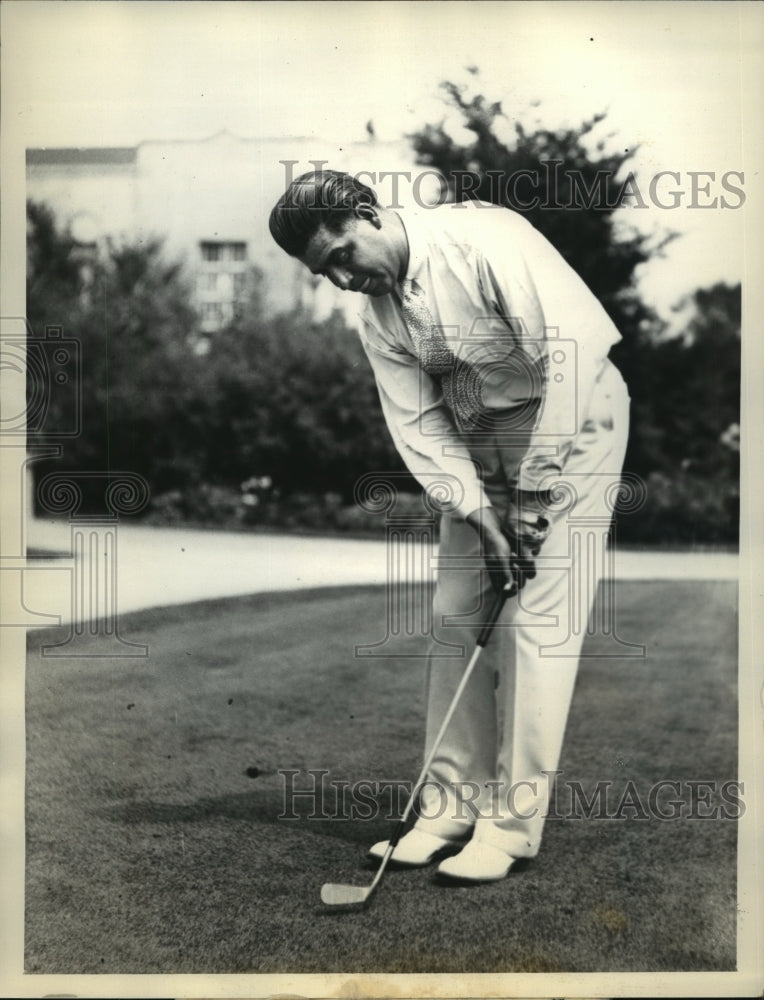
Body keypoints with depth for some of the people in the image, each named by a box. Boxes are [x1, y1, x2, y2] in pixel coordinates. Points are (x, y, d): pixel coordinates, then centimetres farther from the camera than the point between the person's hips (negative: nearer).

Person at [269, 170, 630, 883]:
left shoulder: (485, 239, -21)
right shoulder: (377, 321, -1)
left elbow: (572, 349, -25)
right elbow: (419, 425, -4)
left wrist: (534, 489, -23)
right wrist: (481, 515, -18)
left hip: (570, 425, -6)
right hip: (479, 441, 7)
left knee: (536, 623, -10)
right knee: (454, 616, 2)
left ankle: (512, 822, -1)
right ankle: (452, 805, 13)